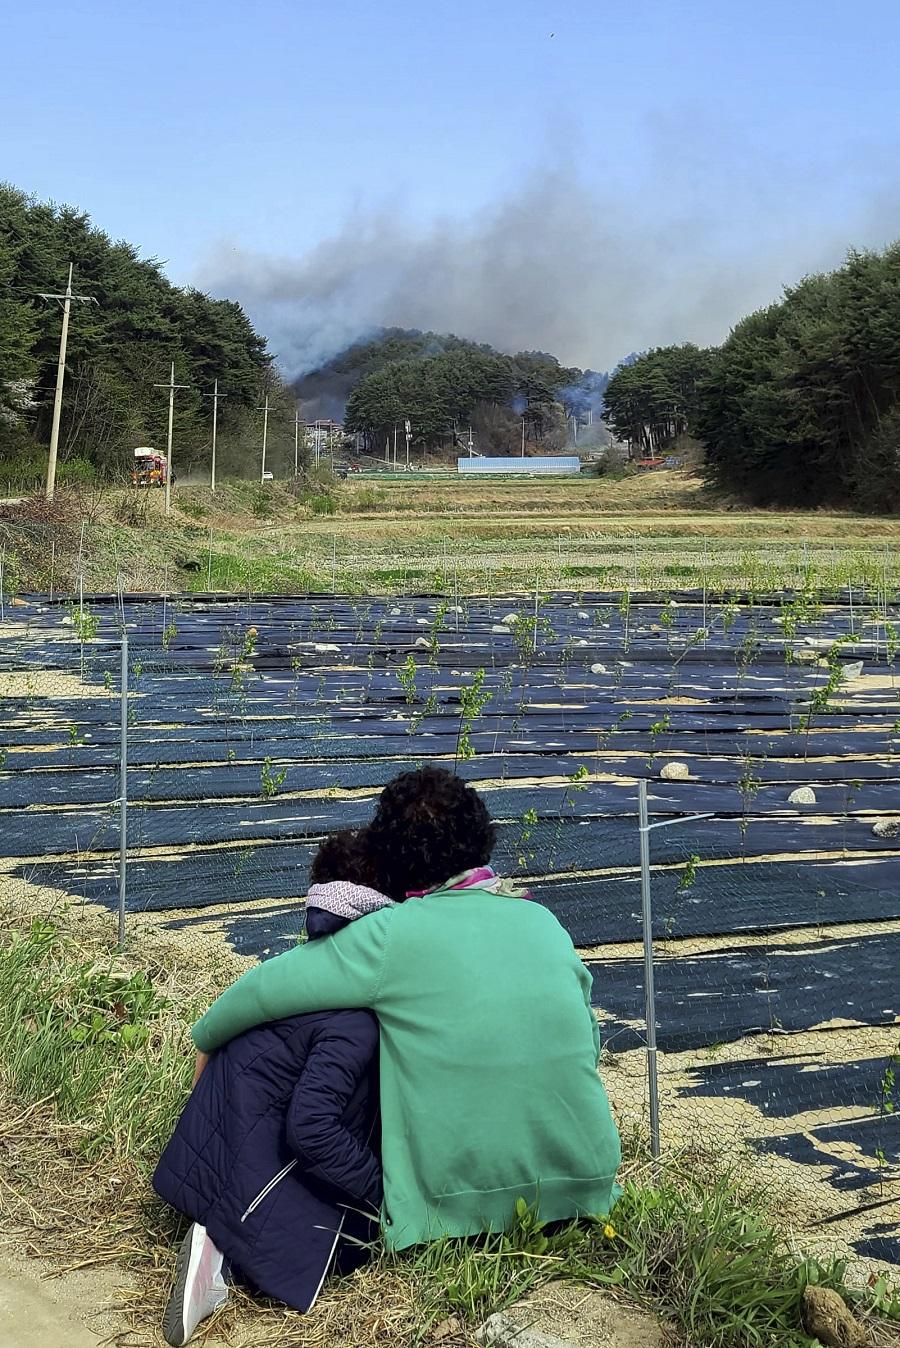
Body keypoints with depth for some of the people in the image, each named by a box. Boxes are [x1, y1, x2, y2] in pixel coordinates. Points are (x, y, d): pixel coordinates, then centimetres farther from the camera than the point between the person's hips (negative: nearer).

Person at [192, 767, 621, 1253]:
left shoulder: (391, 935, -10)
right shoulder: (544, 922, 4)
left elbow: (263, 989, -8)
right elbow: (588, 1044, 11)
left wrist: (205, 1041, 11)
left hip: (460, 1203, -3)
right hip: (584, 1186, 3)